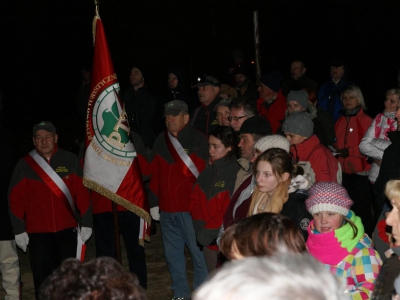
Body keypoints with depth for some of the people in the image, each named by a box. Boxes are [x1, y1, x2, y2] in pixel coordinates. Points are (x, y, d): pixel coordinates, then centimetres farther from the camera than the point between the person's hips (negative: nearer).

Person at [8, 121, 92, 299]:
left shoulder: (70, 160, 2)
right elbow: (16, 200, 1)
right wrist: (19, 230, -2)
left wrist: (86, 223, 0)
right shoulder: (24, 165, 2)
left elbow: (82, 193, 3)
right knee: (42, 278, 4)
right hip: (38, 232, 0)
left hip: (67, 230, 0)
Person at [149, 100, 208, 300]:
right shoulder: (161, 140, 11)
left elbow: (197, 171, -13)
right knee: (172, 253, 12)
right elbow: (154, 173, 13)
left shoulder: (197, 140, -5)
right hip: (166, 209, 6)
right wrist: (153, 203, 11)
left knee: (198, 251, -3)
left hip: (190, 208, -5)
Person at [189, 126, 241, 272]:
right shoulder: (207, 173, 12)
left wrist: (207, 233, -12)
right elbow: (195, 201, 12)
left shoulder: (236, 172, -14)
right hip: (209, 243, 7)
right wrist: (200, 226, -4)